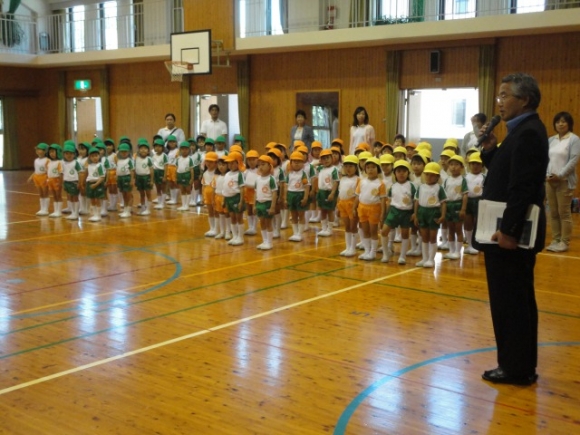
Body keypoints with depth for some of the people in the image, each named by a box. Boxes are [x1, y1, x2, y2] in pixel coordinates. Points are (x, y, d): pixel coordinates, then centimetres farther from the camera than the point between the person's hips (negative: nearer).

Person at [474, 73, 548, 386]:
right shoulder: (524, 131, 14)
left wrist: (507, 230, -25)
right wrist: (490, 149, 2)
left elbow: (522, 187, -24)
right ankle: (521, 365, 27)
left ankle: (516, 368, 10)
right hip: (511, 232, 10)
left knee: (511, 302, -1)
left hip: (510, 235, -10)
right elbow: (505, 176, 15)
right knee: (517, 301, 16)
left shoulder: (528, 133, -17)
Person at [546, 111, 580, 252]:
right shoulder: (551, 140, 12)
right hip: (550, 180, 5)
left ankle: (564, 242, 4)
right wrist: (546, 174, -7)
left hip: (564, 181, -5)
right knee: (553, 213, 7)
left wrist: (560, 176, -17)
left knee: (564, 212, -2)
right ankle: (556, 240, 14)